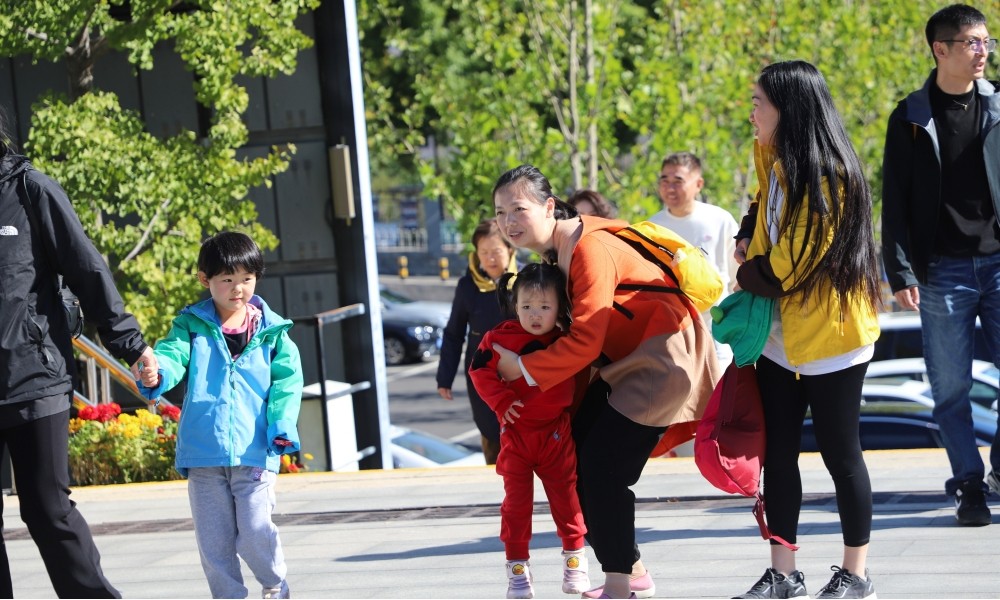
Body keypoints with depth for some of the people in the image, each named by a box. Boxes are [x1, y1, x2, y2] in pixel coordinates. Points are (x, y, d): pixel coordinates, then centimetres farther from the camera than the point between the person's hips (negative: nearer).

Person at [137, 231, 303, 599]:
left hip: (254, 450, -1)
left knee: (255, 531, -6)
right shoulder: (192, 325, 4)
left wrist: (282, 425, -12)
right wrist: (155, 375, -35)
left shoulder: (271, 331, 4)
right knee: (213, 539, 7)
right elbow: (173, 354, -11)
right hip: (202, 453, 1)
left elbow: (287, 381, 3)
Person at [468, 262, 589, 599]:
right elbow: (480, 370, -7)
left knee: (566, 496, 7)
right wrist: (501, 401, -16)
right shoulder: (501, 338, -9)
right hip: (516, 434, -1)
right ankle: (517, 566, 10)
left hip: (556, 435, 1)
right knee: (516, 501, 2)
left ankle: (574, 558, 22)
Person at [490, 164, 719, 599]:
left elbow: (584, 342, -27)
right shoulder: (555, 251, 5)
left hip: (661, 352, -10)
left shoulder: (590, 250, -24)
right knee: (579, 460, 7)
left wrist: (524, 369, -17)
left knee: (603, 467, -15)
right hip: (623, 358, 10)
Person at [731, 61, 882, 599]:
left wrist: (750, 277, -2)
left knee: (839, 453, 2)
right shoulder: (771, 160, 7)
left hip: (828, 334, -8)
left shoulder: (828, 174, -19)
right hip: (780, 336, 8)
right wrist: (747, 241, 10)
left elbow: (791, 263, -19)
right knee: (776, 452, 7)